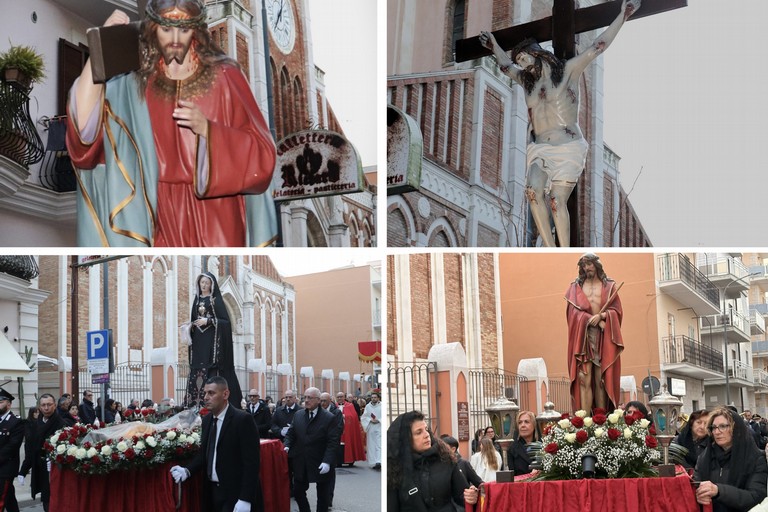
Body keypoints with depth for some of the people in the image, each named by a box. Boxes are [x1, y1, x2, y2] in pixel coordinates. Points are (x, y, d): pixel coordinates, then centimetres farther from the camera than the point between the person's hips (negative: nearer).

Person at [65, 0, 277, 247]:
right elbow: (84, 124, -13)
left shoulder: (224, 76, -1)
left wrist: (206, 128, -19)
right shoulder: (134, 82, 2)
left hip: (215, 219, -1)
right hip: (162, 216, 1)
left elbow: (259, 152, -3)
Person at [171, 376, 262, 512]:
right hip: (213, 491, 7)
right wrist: (187, 470, -3)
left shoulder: (243, 419, -14)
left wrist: (245, 499, -22)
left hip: (236, 494, -7)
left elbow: (251, 462, -17)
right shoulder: (206, 420, 8)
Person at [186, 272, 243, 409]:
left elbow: (226, 321, -6)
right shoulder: (197, 300, 16)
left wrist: (208, 321, -15)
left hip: (212, 341, -5)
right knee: (196, 372, -1)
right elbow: (193, 319, 19)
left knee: (212, 373, -12)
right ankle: (196, 405, 0)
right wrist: (189, 327, -2)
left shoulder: (216, 300, 0)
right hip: (198, 341, 5)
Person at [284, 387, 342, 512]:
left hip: (320, 465, -4)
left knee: (323, 495, 9)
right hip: (301, 463, 4)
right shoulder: (298, 416, 6)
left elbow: (333, 442, -14)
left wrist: (327, 461, -23)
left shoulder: (329, 418, -10)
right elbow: (291, 434, 13)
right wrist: (287, 446, -8)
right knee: (298, 491, 9)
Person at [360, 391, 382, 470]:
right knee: (371, 446, 3)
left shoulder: (382, 406, 0)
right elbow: (364, 417, 7)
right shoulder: (367, 406, 9)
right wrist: (370, 420, -8)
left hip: (380, 428, -3)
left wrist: (378, 420, -13)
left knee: (379, 445, -12)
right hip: (370, 429, 3)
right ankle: (373, 462, 8)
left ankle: (379, 462, -22)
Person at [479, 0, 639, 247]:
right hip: (540, 150, 4)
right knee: (534, 191, -24)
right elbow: (506, 65, 41)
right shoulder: (527, 81, 21)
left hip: (568, 149, -4)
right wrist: (494, 46, 51)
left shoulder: (568, 70, 6)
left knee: (557, 200, -19)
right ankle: (549, 250, -25)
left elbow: (598, 46, 3)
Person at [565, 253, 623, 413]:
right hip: (582, 337, 0)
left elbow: (617, 310, 5)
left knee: (601, 380, -4)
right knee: (584, 379, -9)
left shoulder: (609, 285, 11)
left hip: (604, 338, 0)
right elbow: (573, 311, 3)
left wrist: (601, 316, -14)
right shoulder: (576, 286, 12)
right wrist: (592, 319, -11)